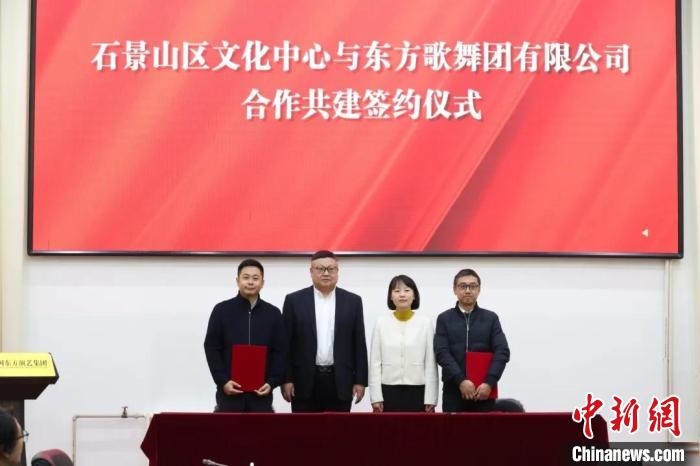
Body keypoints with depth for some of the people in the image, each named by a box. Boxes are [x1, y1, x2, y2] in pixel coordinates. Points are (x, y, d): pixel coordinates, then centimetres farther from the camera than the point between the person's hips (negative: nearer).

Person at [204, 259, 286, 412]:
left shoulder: (273, 313, 7)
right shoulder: (222, 310, 3)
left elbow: (279, 352, 6)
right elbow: (211, 348, 2)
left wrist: (272, 382, -6)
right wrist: (222, 381, -9)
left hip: (261, 392, 1)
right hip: (230, 391, -1)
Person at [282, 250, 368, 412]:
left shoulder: (353, 301, 5)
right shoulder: (294, 300, 2)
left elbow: (359, 344, 6)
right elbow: (286, 344, 2)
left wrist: (360, 380, 1)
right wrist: (286, 379, -4)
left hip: (340, 381, 1)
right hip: (305, 381, -1)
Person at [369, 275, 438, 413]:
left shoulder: (425, 323, 1)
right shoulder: (381, 323, 4)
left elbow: (430, 364, 1)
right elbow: (375, 362, 4)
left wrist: (430, 400, -4)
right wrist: (376, 398, -3)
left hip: (417, 392, -1)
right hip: (388, 392, 1)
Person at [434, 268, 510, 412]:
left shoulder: (491, 318, 9)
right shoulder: (444, 319, 7)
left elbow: (502, 352, -1)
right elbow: (442, 353, -4)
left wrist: (489, 382, -14)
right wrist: (460, 380, -16)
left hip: (484, 390, 0)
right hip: (454, 390, 0)